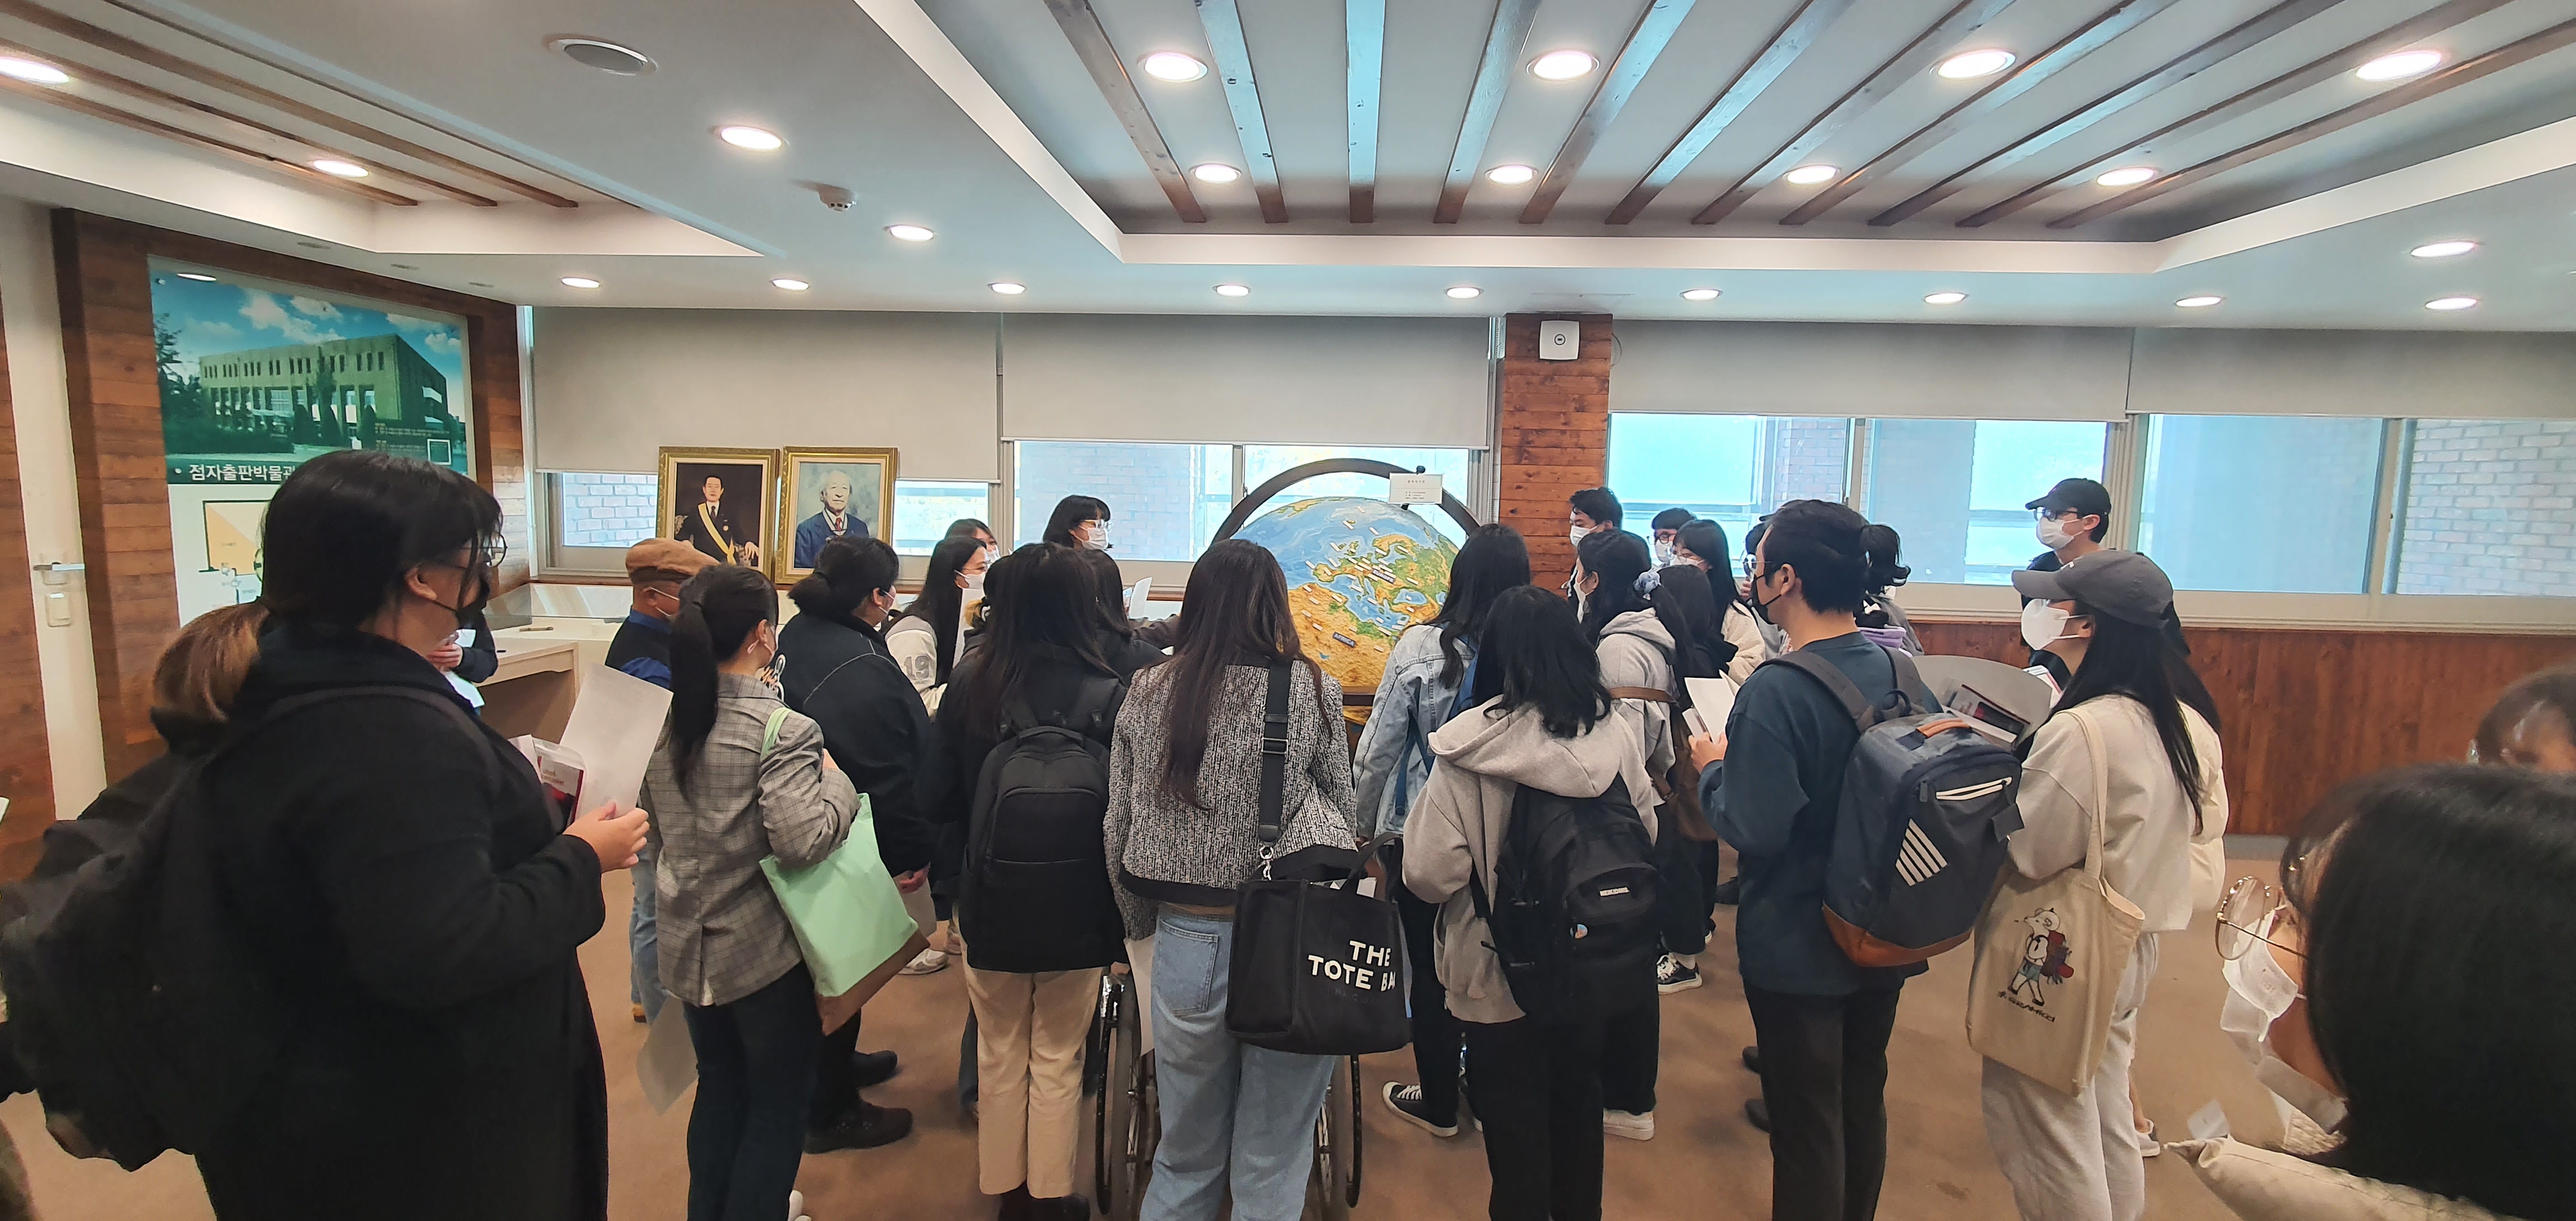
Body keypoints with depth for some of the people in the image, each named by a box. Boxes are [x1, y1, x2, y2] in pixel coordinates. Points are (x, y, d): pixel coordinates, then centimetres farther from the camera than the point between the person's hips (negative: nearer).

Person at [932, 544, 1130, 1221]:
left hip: (991, 902, 2)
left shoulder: (969, 683, -10)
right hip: (1075, 907, -2)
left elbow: (945, 795, 0)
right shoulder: (1106, 695, -18)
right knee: (1057, 1061, 14)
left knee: (1000, 1056, 20)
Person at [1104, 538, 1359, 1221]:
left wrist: (1142, 924, 17)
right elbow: (1341, 814, 2)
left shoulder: (1147, 694, -2)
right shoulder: (1312, 690, -7)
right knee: (1273, 1161, 15)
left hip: (1187, 939, 2)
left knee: (1187, 1154, 21)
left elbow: (1119, 830, 3)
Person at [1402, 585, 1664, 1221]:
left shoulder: (1468, 747, -23)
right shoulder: (1615, 737, -12)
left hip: (1500, 968, -4)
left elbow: (1430, 872, -24)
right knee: (1578, 1100, 26)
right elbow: (1646, 836, 1)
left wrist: (1480, 889, -3)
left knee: (1514, 1118, 16)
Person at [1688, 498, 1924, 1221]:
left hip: (1798, 944, -7)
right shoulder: (1898, 668, -4)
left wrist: (1713, 767, -8)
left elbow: (1753, 830, -27)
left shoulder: (1777, 690, -26)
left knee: (1806, 1122, 10)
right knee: (1862, 1101, 24)